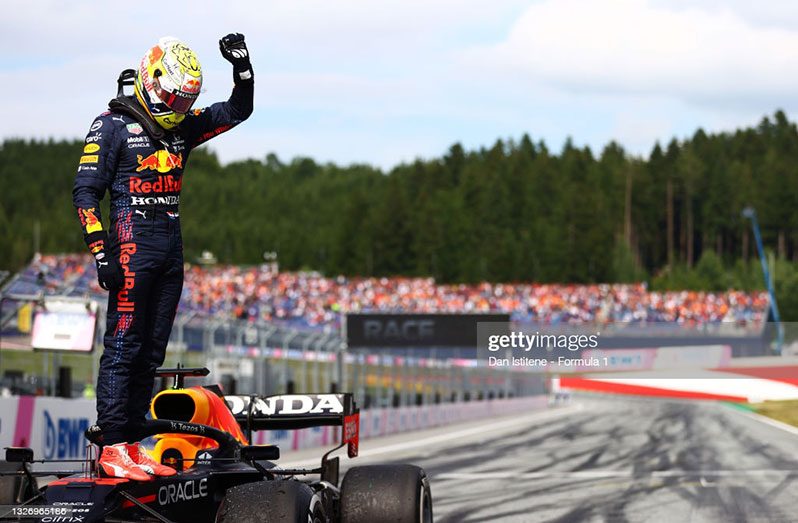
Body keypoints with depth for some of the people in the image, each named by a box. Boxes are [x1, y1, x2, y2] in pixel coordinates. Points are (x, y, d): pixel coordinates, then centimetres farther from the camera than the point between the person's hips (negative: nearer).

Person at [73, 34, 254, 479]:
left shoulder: (182, 126, 16)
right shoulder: (113, 126, -3)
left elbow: (237, 111, 20)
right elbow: (86, 190, -6)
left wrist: (242, 66, 3)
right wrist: (100, 250, -13)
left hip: (172, 248, 7)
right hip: (133, 244, -7)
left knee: (150, 353, 7)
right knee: (123, 346, -10)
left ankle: (132, 445, 10)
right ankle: (111, 448, -11)